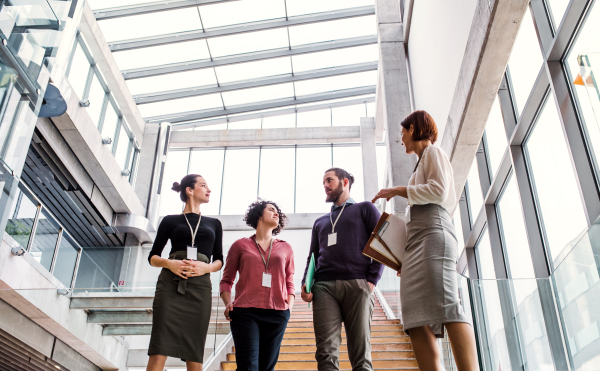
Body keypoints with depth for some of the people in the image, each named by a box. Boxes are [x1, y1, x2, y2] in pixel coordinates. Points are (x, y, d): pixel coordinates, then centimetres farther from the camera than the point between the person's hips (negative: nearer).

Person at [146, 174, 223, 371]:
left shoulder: (214, 224, 20)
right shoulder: (170, 221, 13)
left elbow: (219, 260, 15)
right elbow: (153, 257, 12)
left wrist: (206, 267, -7)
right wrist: (168, 263, -10)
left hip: (200, 288, 2)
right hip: (170, 284, -1)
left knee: (194, 355, -5)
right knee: (159, 350, -12)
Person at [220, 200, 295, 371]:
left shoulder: (285, 248, 17)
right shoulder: (241, 245, 12)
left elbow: (289, 282, 18)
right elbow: (226, 280, 13)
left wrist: (290, 306, 2)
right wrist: (228, 303, -3)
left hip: (277, 315, 2)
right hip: (245, 312, -2)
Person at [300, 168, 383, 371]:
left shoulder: (365, 209, 17)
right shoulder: (320, 222, 30)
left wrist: (372, 280, -7)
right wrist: (305, 284, 5)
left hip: (357, 285, -3)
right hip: (324, 286, 4)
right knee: (326, 352, -10)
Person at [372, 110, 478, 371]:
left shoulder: (433, 152, 11)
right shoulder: (422, 164, 35)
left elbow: (439, 191, -7)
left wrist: (397, 190, 0)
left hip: (433, 235, -9)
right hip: (417, 242, 9)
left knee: (446, 304, -23)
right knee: (417, 320, -7)